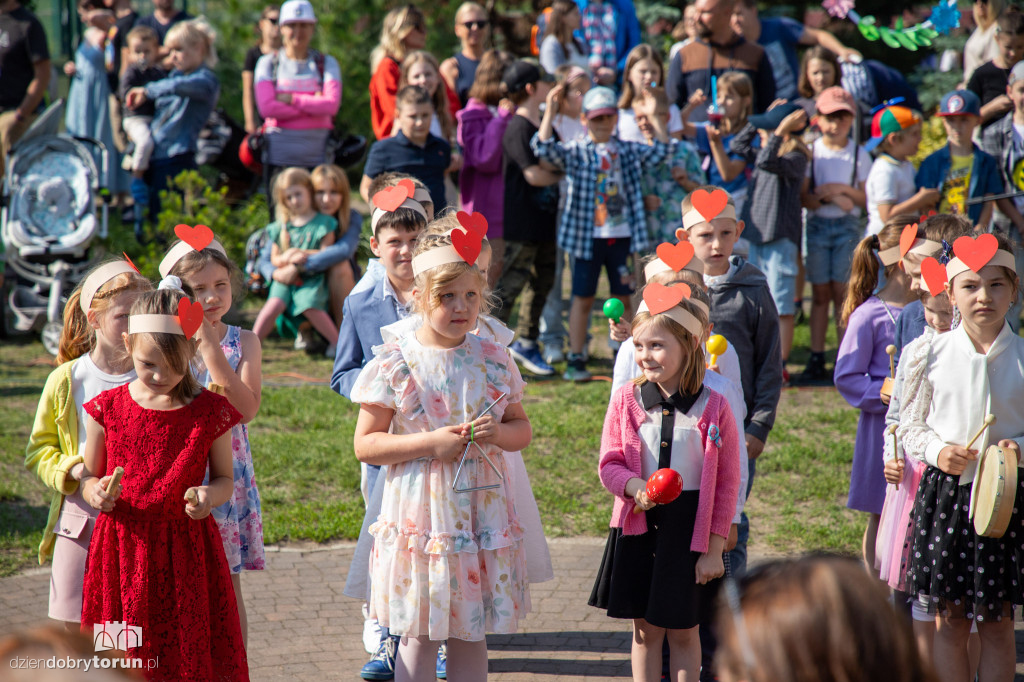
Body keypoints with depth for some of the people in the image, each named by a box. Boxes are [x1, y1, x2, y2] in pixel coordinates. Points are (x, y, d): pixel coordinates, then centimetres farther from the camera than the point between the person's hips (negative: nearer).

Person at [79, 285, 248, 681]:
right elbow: (89, 476, 10)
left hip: (187, 550, -1)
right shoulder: (107, 408, 0)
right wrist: (95, 492, -13)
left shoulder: (210, 411, -2)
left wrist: (209, 496, -15)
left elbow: (224, 479, 7)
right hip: (120, 547, 1)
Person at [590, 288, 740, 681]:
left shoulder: (713, 407, -7)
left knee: (683, 632, 8)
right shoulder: (625, 401, -1)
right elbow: (609, 465, 1)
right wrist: (634, 486, -22)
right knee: (645, 630, 11)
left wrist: (714, 548, -5)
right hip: (638, 527, 2)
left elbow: (726, 483, -3)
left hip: (690, 530, -2)